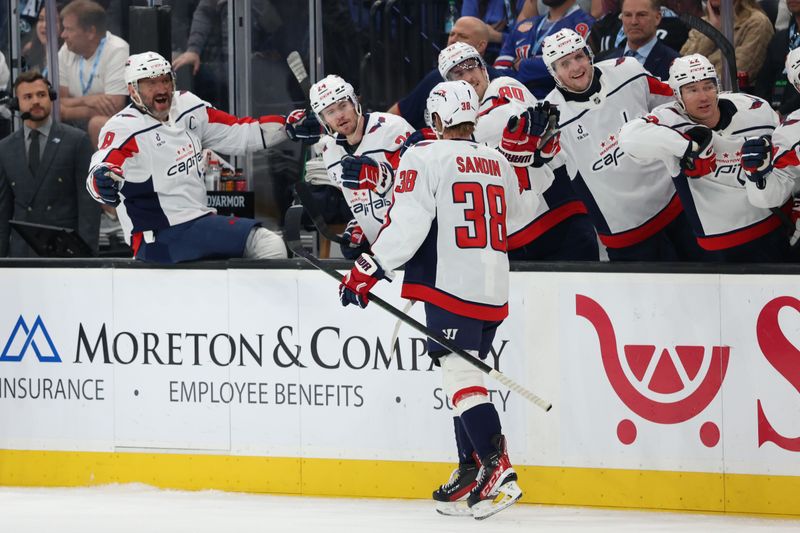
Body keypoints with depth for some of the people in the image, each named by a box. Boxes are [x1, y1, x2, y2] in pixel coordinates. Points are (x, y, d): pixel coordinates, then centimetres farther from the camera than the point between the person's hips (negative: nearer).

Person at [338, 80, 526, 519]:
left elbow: (407, 224, -14)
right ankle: (470, 475, 16)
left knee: (460, 377, -11)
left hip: (451, 285, -7)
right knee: (467, 377, 15)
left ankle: (497, 471, -24)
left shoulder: (424, 157, -6)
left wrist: (366, 272, -10)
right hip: (493, 290, 7)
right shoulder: (499, 164, 15)